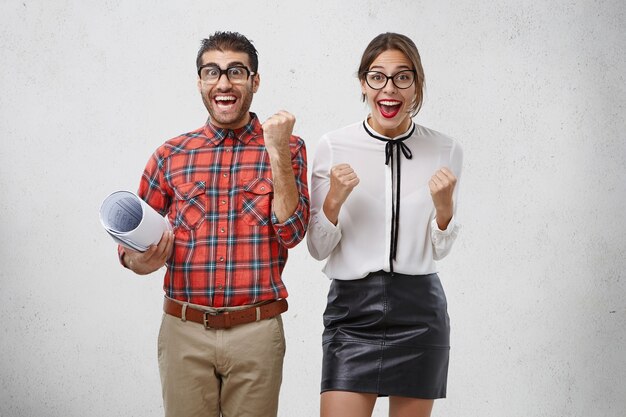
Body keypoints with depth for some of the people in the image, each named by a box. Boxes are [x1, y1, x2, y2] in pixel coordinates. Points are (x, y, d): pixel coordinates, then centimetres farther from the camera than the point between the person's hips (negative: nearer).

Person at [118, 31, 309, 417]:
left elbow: (292, 233, -8)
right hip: (184, 330, 1)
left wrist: (277, 153, -15)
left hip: (257, 331, -1)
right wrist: (136, 261, -12)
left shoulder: (286, 149, 3)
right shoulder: (171, 155, 5)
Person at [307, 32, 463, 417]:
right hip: (352, 309, -1)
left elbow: (439, 250, 8)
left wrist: (444, 207, -11)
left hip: (419, 311, 2)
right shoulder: (333, 147, -3)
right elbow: (318, 249, 1)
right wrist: (334, 200, -16)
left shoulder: (445, 151, 0)